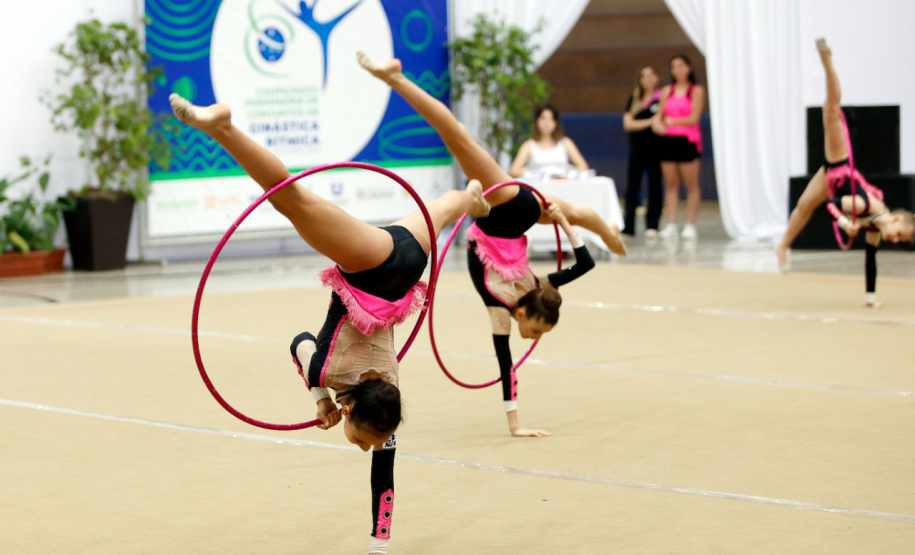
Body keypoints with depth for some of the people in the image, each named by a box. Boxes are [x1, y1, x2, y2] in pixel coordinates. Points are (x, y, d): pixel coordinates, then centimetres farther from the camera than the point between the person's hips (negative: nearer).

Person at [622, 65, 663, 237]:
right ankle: (628, 225, -2)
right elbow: (628, 124, 2)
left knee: (655, 186, 0)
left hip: (655, 147, -3)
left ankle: (652, 225, 4)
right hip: (637, 147, 3)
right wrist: (650, 122, -8)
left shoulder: (662, 98, 2)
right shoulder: (634, 100, 11)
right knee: (631, 186, -2)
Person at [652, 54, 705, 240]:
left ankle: (690, 225, -1)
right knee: (670, 184, 3)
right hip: (668, 139, 5)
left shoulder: (697, 90, 0)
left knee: (691, 184, -3)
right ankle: (671, 225, 5)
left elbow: (694, 118, -8)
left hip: (688, 140, -5)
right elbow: (659, 115, 14)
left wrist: (671, 121, -3)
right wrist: (657, 123, -9)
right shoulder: (667, 91, 15)